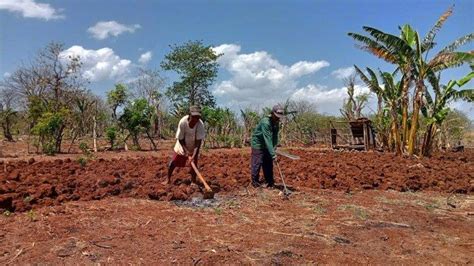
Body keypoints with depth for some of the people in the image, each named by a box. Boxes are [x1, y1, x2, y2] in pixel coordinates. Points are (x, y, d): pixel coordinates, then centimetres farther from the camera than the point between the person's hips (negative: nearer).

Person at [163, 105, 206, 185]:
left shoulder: (200, 124, -30)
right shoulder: (183, 122, -30)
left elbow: (198, 141, -27)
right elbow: (180, 139, -20)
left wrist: (194, 155, -36)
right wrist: (187, 152, -26)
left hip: (193, 148, 0)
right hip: (182, 146, 0)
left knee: (193, 163, -5)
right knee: (173, 163, 4)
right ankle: (168, 179, 25)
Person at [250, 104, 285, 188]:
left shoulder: (276, 122, -5)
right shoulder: (265, 122, -31)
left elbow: (275, 135, 4)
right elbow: (267, 139, -35)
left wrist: (274, 147, -8)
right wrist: (272, 154, -36)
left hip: (267, 145, 8)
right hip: (258, 144, -8)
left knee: (268, 163, 10)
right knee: (257, 163, -4)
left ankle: (270, 181, 18)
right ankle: (255, 182, 9)